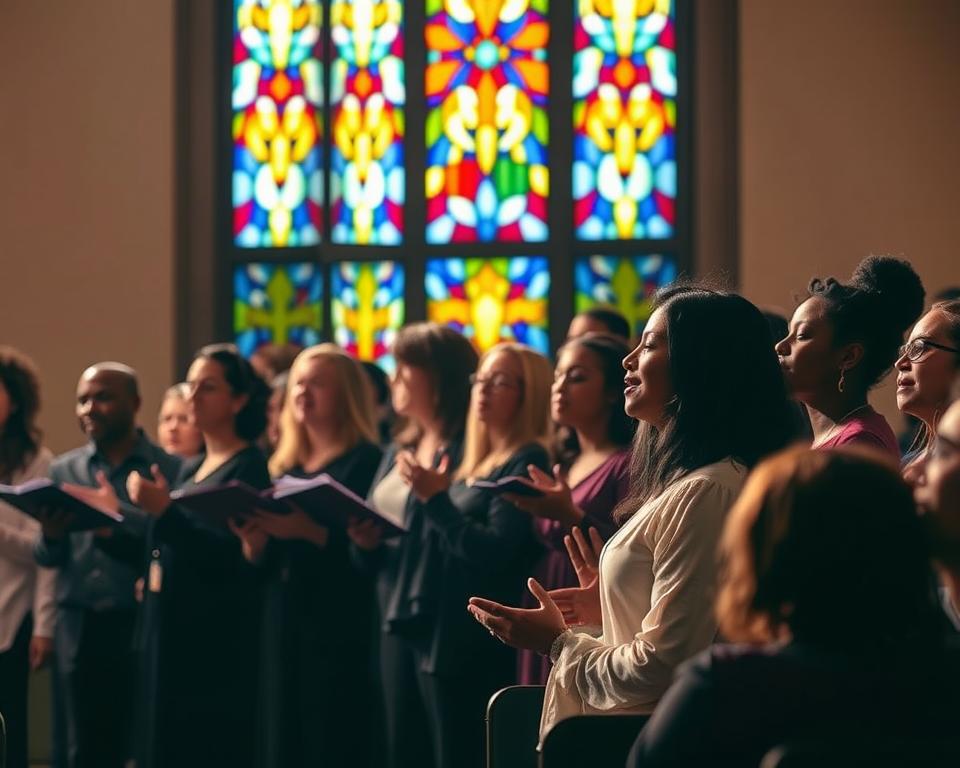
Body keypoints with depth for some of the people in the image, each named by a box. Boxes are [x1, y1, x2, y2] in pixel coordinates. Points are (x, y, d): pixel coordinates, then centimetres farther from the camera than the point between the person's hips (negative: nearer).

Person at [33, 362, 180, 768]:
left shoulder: (170, 471, -1)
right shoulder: (64, 469, 12)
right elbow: (47, 557, 9)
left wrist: (117, 526, -22)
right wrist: (51, 536, -13)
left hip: (142, 627, -3)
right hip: (78, 628, 3)